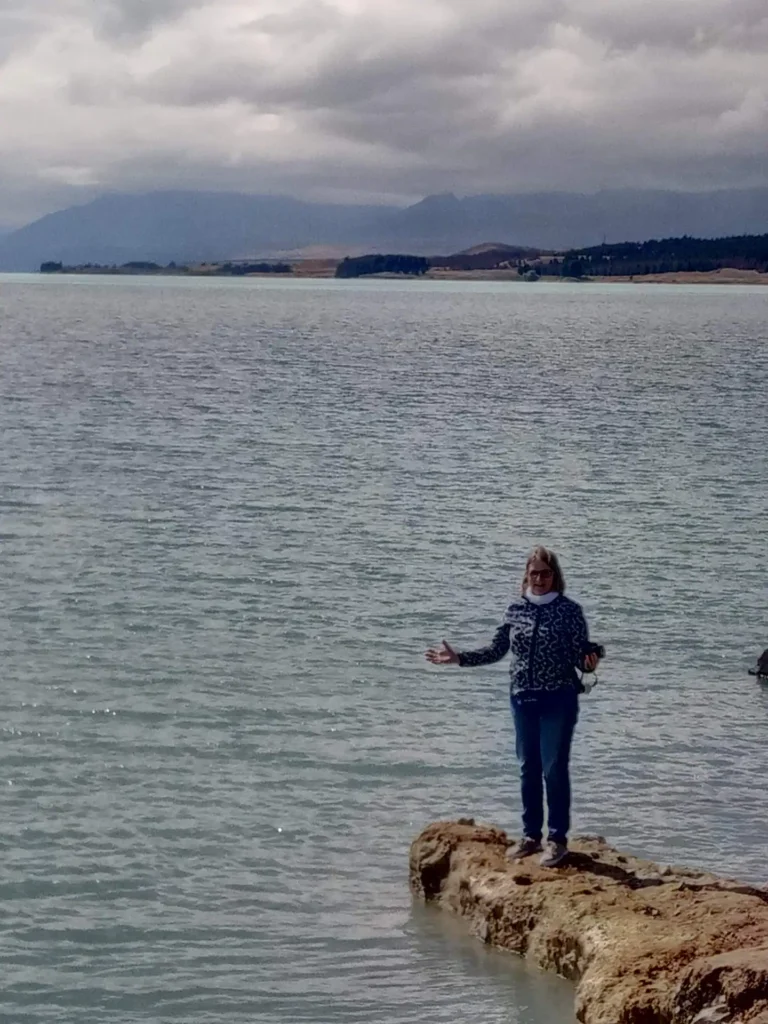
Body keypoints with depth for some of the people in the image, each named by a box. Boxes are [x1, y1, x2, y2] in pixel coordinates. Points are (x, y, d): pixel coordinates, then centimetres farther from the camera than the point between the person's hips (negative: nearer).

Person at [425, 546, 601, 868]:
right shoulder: (516, 609, 4)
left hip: (558, 699, -5)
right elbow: (496, 651, 11)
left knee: (554, 769, -4)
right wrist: (457, 657, 5)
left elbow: (581, 655, -7)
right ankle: (531, 835, 22)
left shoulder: (569, 610, -8)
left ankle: (558, 839, 6)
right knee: (528, 769, 11)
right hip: (523, 699, 5)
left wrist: (589, 661, -30)